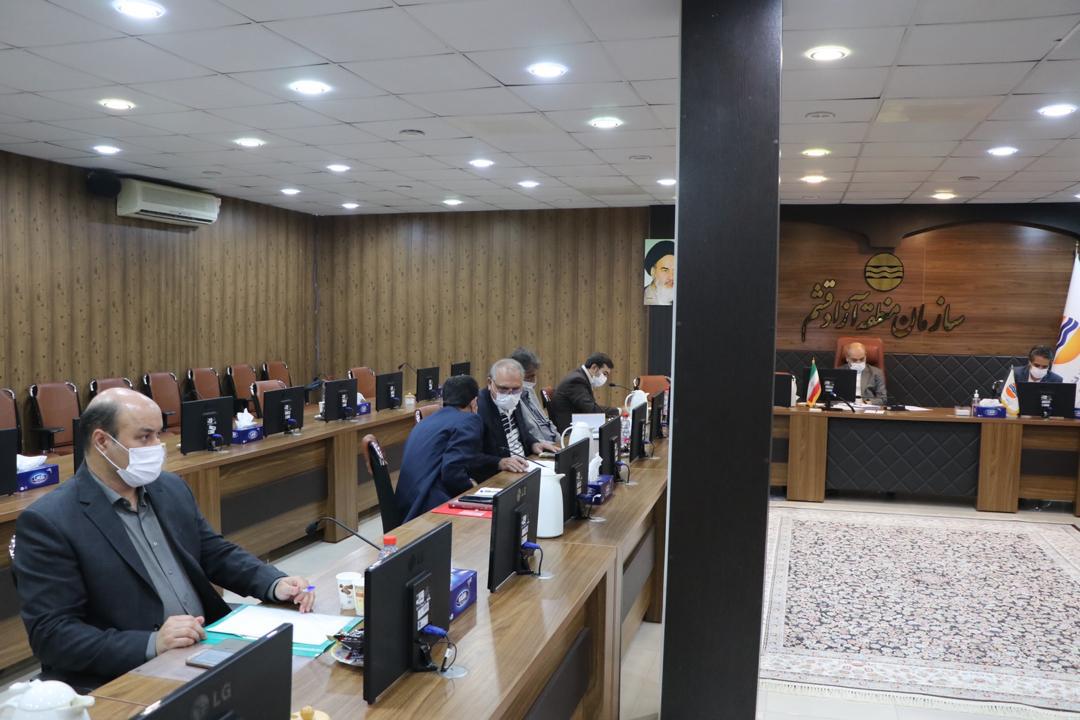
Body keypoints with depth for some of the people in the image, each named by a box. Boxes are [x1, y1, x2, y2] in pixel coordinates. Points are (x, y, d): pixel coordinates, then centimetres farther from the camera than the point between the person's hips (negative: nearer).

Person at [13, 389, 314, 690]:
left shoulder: (172, 488, 9)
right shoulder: (47, 522, -10)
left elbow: (216, 554, 15)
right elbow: (51, 635, -14)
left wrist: (275, 583, -3)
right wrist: (151, 644, -26)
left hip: (209, 649, 7)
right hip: (125, 678, -6)